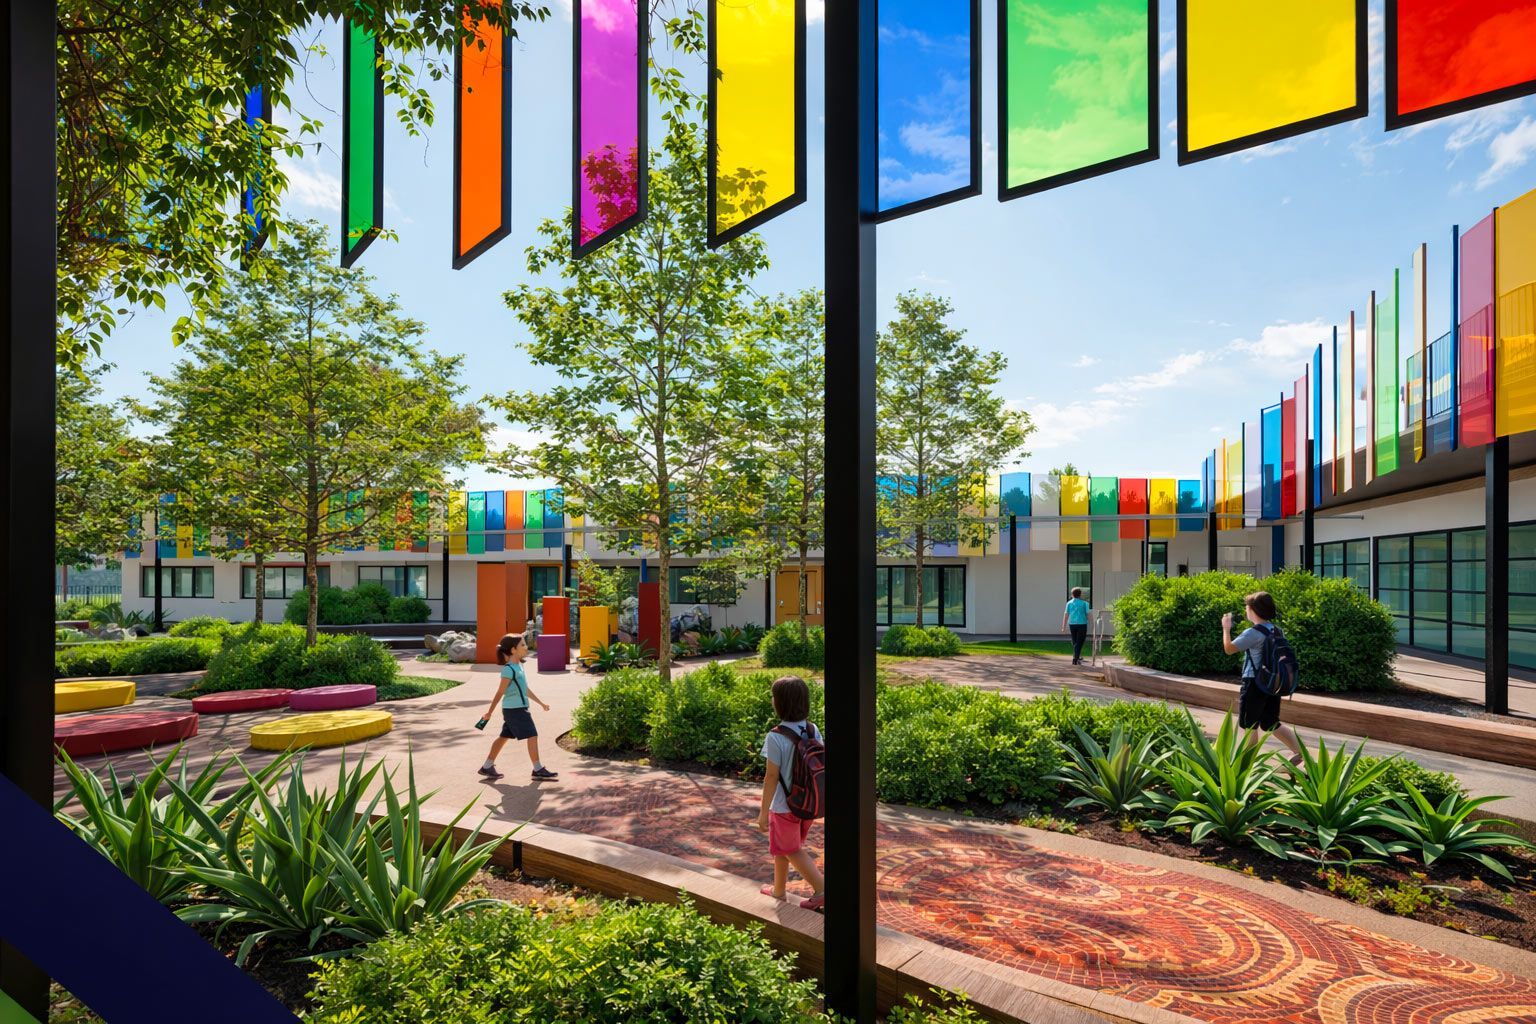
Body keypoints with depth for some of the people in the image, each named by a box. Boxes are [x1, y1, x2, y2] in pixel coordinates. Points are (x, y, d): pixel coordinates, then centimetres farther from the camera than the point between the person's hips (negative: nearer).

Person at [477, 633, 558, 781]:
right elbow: (500, 692, -14)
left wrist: (541, 703, 22)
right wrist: (490, 712, -9)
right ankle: (538, 770, -1)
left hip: (517, 709, 10)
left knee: (504, 737, 16)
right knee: (532, 736, -7)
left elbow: (525, 689, 19)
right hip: (515, 709, -10)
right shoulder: (509, 670, -17)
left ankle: (487, 767, 26)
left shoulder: (518, 666, 12)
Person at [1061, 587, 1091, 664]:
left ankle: (1077, 657, 28)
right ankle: (1075, 659, -9)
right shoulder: (1084, 603, -1)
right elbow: (1088, 614, -3)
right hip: (1082, 624, -3)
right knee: (1079, 643, 0)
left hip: (1072, 624, 3)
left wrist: (1064, 627, 6)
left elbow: (1066, 615, 3)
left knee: (1074, 642, 16)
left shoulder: (1069, 603, 6)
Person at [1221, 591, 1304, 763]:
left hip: (1255, 684, -8)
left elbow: (1229, 648, -11)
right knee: (1271, 724, 18)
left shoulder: (1252, 633, -19)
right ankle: (1300, 751, 13)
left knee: (1249, 724, 7)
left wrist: (1226, 628, 1)